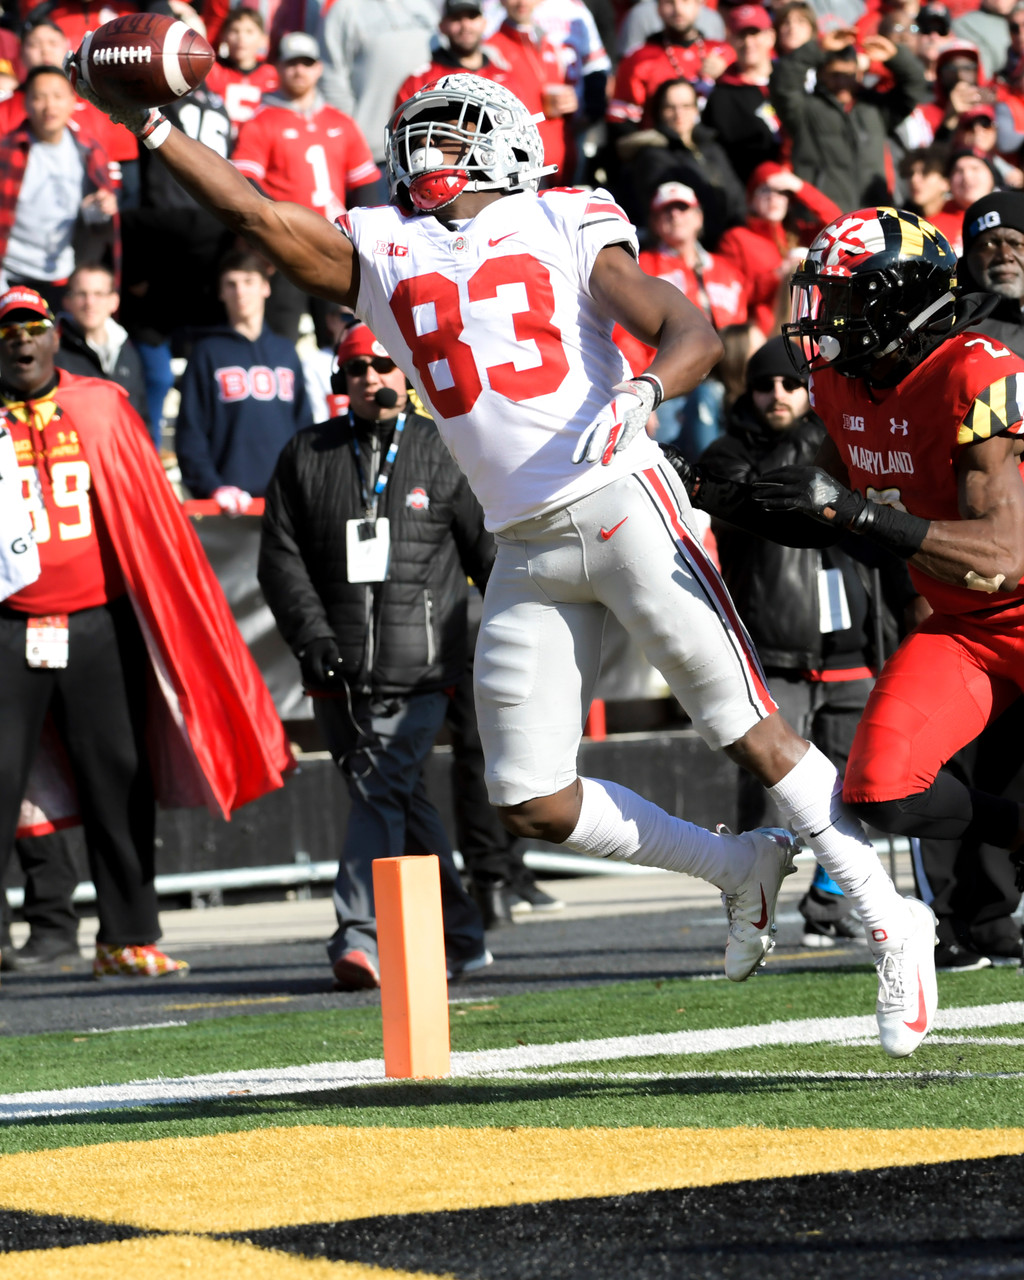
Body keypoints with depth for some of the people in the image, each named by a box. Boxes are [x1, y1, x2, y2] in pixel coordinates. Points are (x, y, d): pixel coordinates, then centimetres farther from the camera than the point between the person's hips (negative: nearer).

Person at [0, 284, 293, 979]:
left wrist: (177, 620, 9)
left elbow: (152, 516, 12)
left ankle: (127, 937, 11)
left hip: (99, 625, 2)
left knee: (119, 780, 3)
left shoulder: (103, 407, 10)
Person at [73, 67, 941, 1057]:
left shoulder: (566, 228, 5)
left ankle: (891, 926, 4)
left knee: (751, 733, -7)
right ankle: (739, 868, 18)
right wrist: (150, 128, -5)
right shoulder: (382, 251, 15)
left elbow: (693, 333, -5)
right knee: (532, 806, 0)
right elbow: (257, 216, 5)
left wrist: (645, 391, -25)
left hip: (622, 503, -4)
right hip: (523, 549, 5)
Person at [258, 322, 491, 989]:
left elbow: (491, 550, 8)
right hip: (339, 672, 3)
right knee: (405, 805, 10)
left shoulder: (445, 452, 6)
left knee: (383, 791, -16)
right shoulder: (307, 456, 11)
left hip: (418, 667, -3)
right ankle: (462, 938, 21)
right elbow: (282, 558, 7)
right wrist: (312, 634, -6)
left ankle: (360, 934, -21)